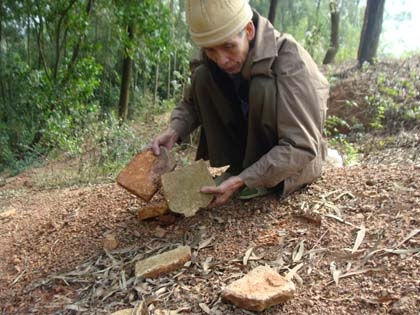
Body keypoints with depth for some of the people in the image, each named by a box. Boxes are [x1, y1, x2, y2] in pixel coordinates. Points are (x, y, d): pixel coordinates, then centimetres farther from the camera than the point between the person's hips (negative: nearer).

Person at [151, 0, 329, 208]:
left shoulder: (288, 61, -30)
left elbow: (301, 146, -34)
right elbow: (191, 102, 0)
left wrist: (242, 180, -39)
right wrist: (174, 131, -21)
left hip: (298, 156, -5)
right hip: (255, 142, 5)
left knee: (264, 88, -33)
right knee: (202, 78, -15)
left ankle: (271, 180, -14)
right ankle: (242, 166, -6)